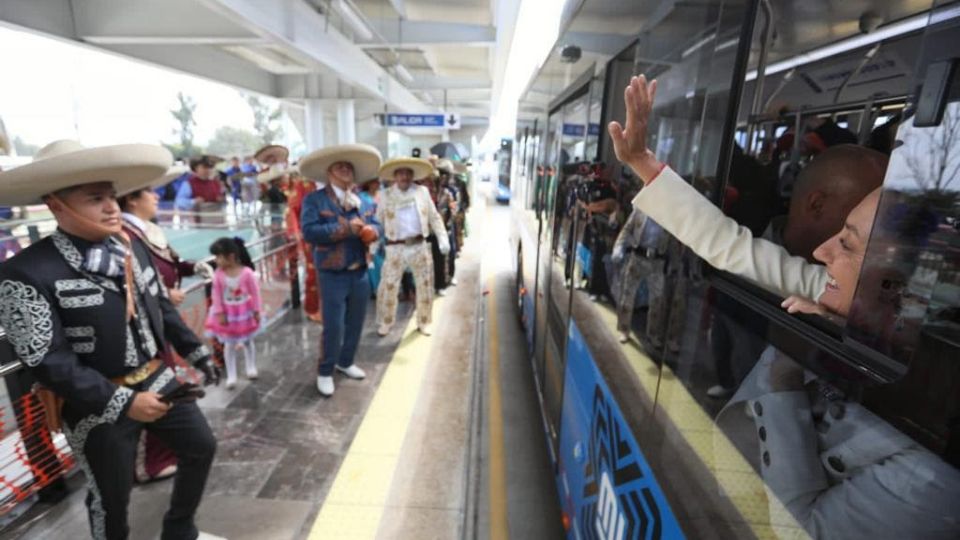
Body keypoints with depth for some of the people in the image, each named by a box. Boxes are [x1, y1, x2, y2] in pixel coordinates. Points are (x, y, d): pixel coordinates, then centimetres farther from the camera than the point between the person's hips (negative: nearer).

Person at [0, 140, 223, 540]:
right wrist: (122, 402, -22)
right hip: (100, 407, -6)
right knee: (111, 497, 13)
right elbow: (47, 361, -20)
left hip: (159, 379, 6)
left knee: (202, 447, 18)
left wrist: (197, 353, 10)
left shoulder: (132, 249, 1)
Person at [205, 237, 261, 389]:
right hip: (228, 314, 2)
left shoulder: (247, 273, -22)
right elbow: (216, 295, -8)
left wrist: (257, 312, -10)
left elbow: (255, 293, -14)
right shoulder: (219, 274, -14)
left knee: (248, 341, 17)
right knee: (229, 344, 10)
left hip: (245, 312, -1)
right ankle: (231, 376, 23)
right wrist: (219, 313, -10)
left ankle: (251, 368, 38)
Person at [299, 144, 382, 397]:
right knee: (333, 326, -1)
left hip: (360, 272, 6)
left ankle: (345, 362, 36)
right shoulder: (314, 199, -5)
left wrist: (370, 230, -13)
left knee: (355, 323, 15)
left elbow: (376, 226, 12)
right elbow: (308, 230, -18)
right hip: (333, 274, -6)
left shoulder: (363, 201, 14)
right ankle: (325, 372, 19)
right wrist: (345, 229, -21)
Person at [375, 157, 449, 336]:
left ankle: (423, 322, 28)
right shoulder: (386, 195, 2)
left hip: (419, 246, 2)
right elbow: (378, 221, 5)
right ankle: (385, 322, 24)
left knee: (425, 286, 9)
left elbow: (434, 217, 7)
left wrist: (443, 238, -2)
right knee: (388, 287, 3)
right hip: (396, 248, -1)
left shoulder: (422, 192, 5)